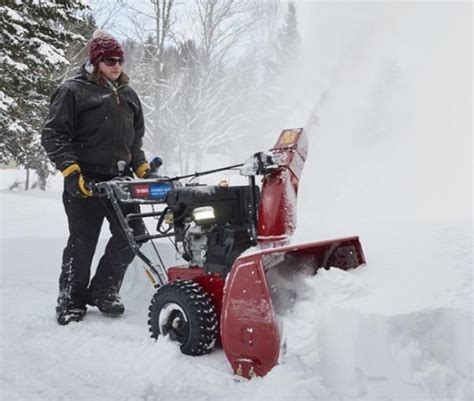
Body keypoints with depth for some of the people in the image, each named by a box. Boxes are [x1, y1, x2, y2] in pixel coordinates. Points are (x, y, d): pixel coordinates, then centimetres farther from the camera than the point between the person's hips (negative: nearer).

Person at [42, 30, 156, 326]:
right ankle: (71, 301, 18)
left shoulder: (128, 96, 18)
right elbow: (53, 135, -6)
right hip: (86, 181, -6)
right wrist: (71, 171, -16)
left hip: (121, 178, 6)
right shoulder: (74, 91, -1)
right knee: (83, 242, 0)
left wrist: (143, 169, 13)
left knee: (132, 235, 3)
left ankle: (103, 291, 21)